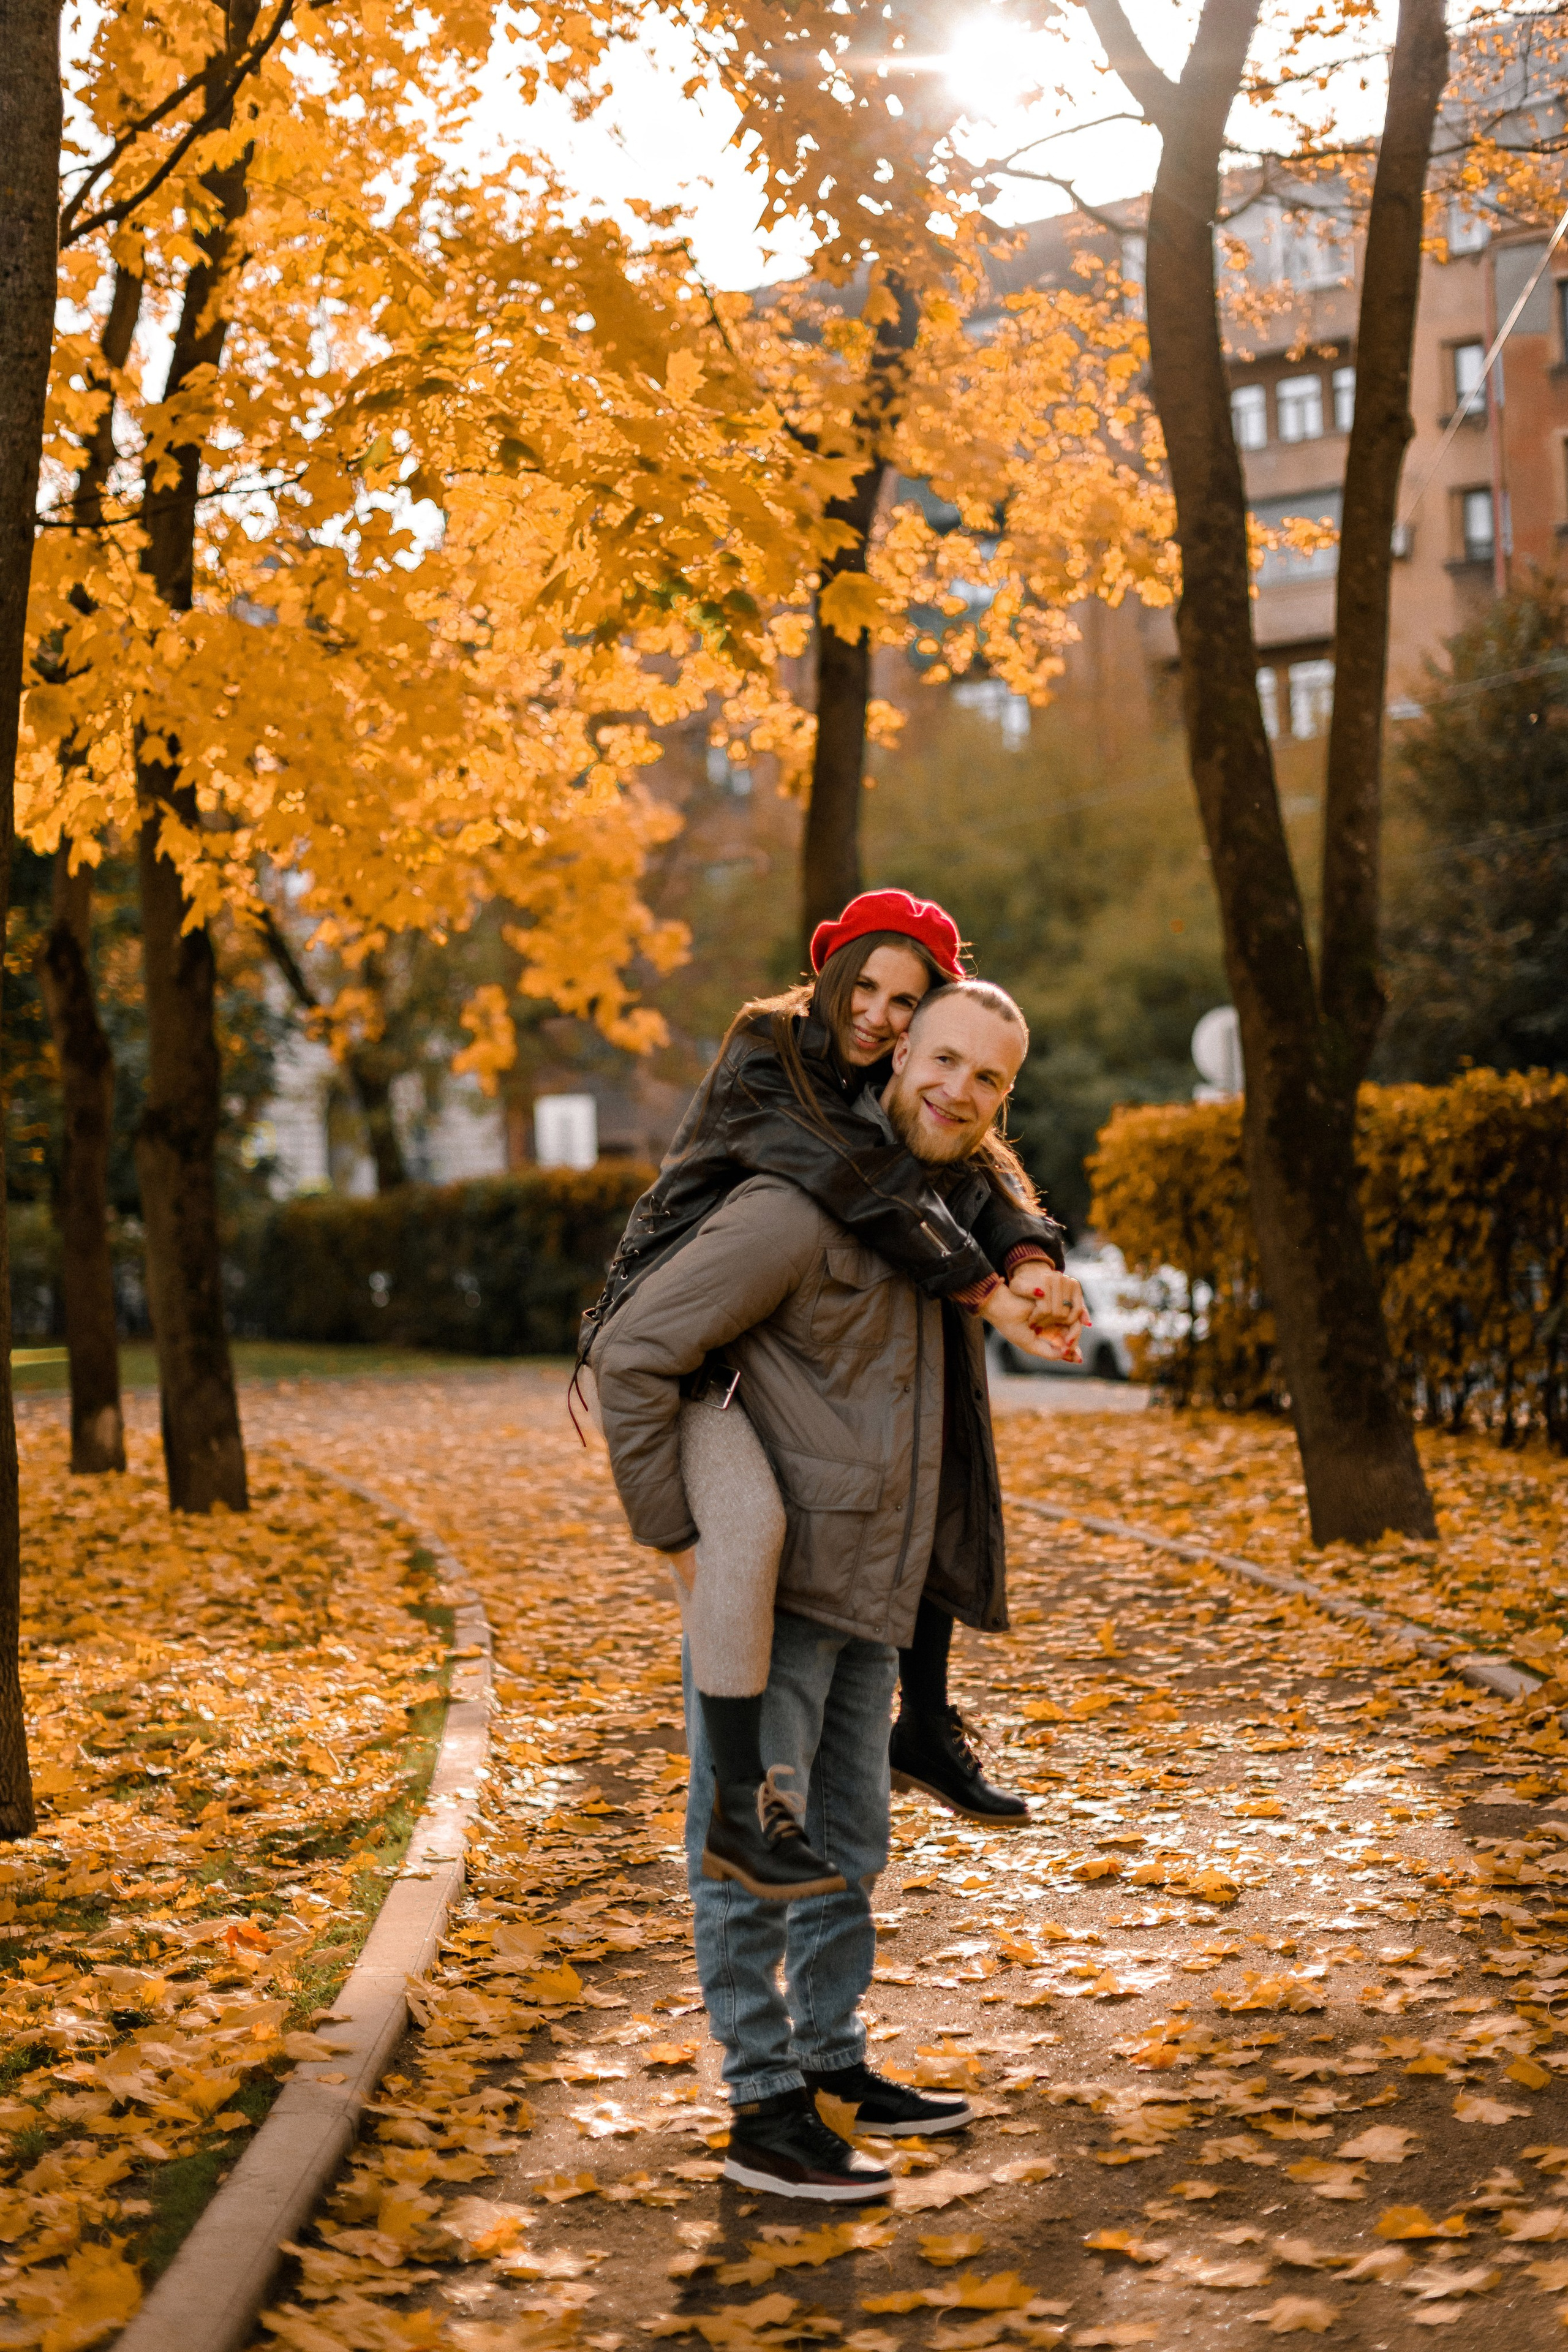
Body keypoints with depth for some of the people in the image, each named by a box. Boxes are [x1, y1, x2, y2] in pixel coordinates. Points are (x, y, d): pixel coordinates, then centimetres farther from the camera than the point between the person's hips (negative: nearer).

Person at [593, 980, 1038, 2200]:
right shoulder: (802, 1207, -18)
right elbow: (633, 1356, -20)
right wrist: (678, 1539, -17)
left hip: (869, 1595, 9)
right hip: (769, 1586, -9)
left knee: (847, 1844, 18)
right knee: (750, 1847, -1)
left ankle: (833, 2059, 31)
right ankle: (764, 2111, 5)